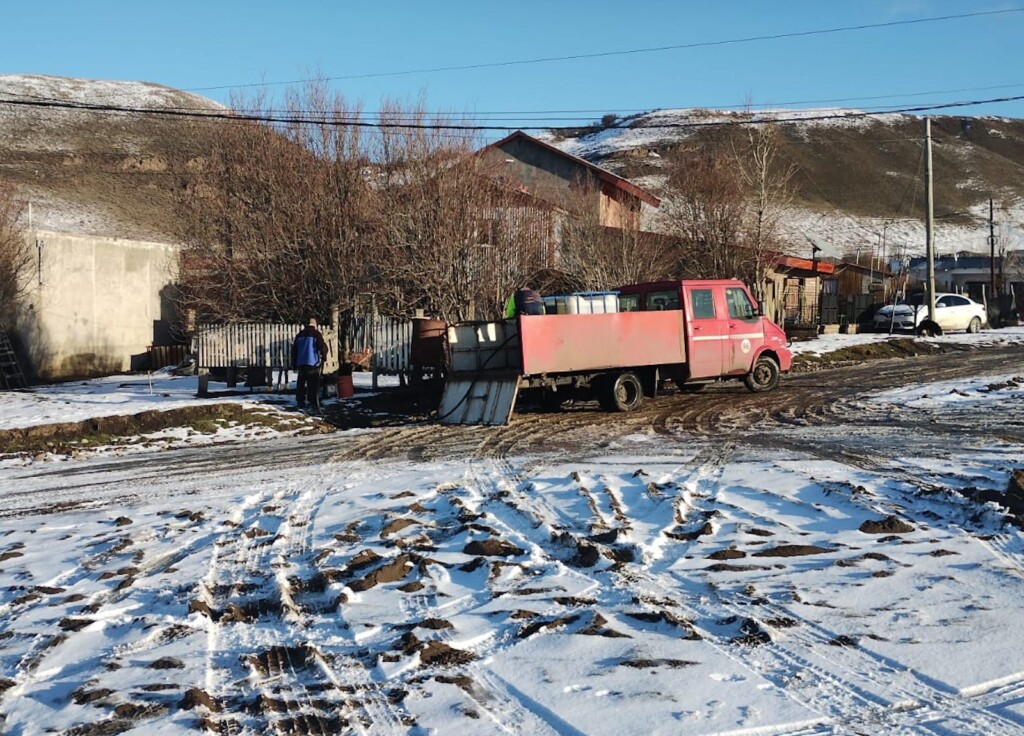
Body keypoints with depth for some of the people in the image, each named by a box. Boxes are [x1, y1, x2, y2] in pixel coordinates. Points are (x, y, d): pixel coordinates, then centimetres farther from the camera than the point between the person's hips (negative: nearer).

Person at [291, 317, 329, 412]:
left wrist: (294, 364, 22)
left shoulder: (299, 335, 11)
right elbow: (323, 347, -12)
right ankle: (314, 405, -13)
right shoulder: (316, 334, -7)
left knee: (301, 384, 15)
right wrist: (324, 357, 8)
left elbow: (294, 350, 16)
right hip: (313, 363, -5)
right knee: (313, 385, -6)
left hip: (301, 363, 5)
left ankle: (300, 402, 19)